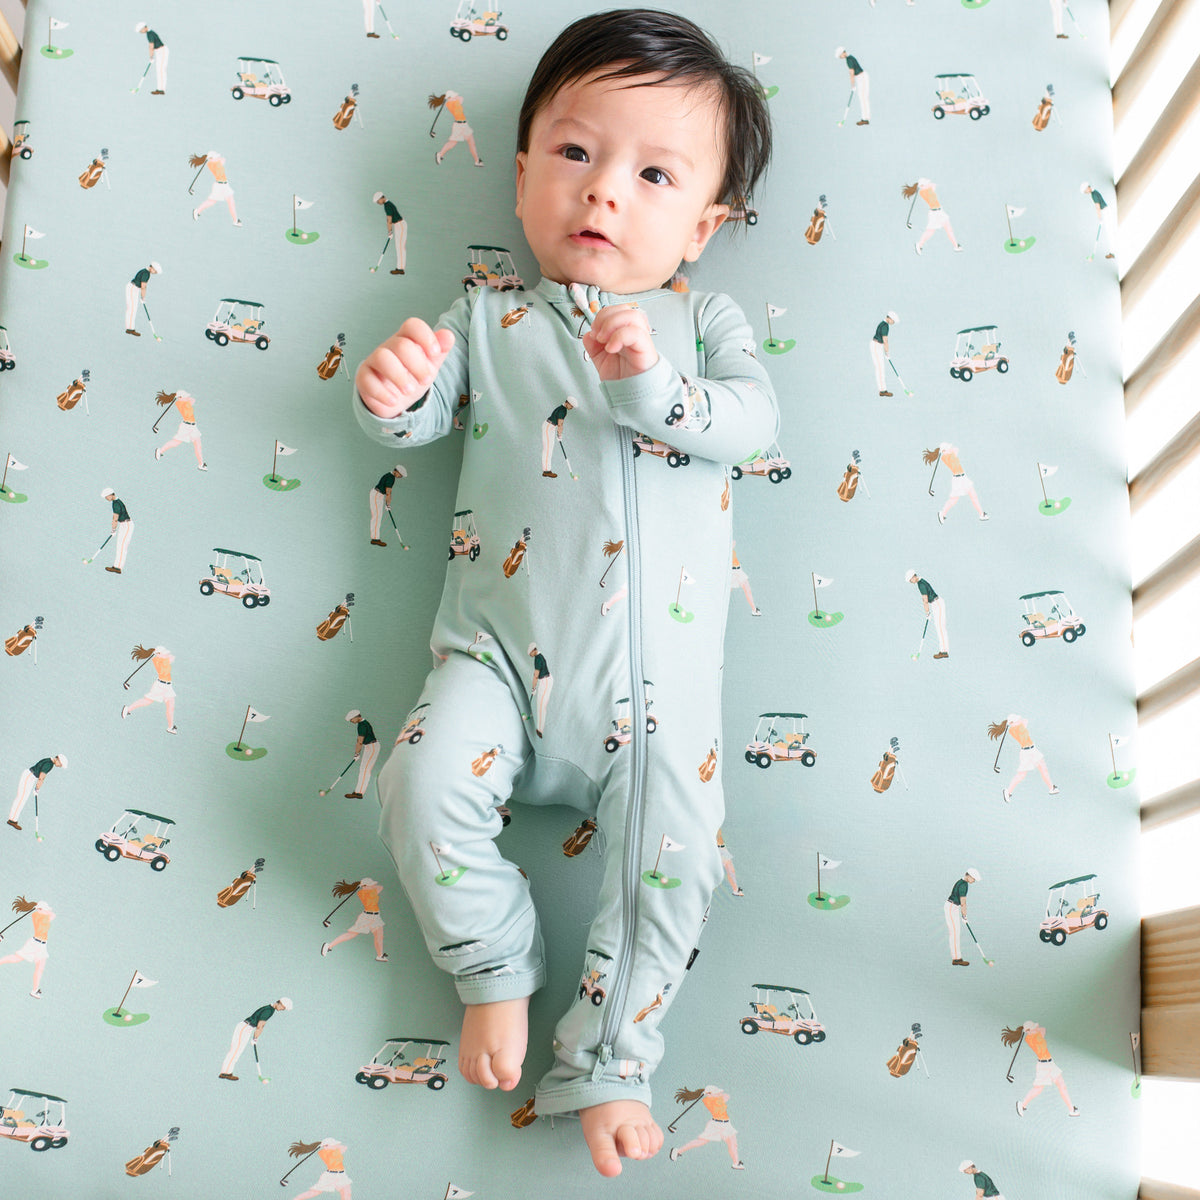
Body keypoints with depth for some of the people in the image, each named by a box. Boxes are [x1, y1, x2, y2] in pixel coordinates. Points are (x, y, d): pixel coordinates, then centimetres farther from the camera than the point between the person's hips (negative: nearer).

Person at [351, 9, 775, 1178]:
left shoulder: (701, 320, 15)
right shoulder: (489, 318, 15)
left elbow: (755, 419, -2)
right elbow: (414, 416, 6)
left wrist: (651, 386, -20)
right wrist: (388, 390, -17)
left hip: (655, 662, 0)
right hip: (502, 643, 0)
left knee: (668, 852, -7)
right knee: (423, 785, -20)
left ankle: (605, 1060, 13)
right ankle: (497, 973, 8)